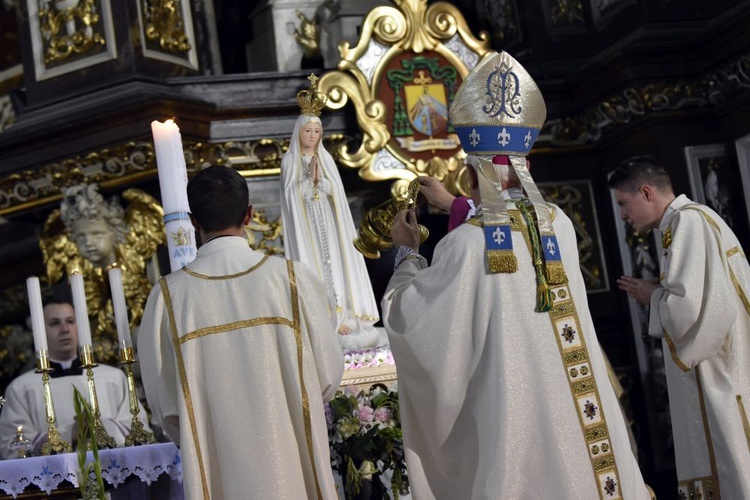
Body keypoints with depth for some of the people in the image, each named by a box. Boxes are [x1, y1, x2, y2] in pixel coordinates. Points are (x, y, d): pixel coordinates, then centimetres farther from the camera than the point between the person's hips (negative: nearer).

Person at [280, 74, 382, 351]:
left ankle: (340, 316, 3)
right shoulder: (289, 161, -1)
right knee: (314, 266, -6)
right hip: (304, 224, -4)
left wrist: (319, 180, -15)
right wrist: (310, 179, -18)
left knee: (334, 263, 1)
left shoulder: (325, 158, 9)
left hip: (328, 222, 4)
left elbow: (335, 190, 1)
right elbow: (292, 195, -8)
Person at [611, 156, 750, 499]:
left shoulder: (687, 222, -13)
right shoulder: (695, 219, 16)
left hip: (718, 378, -10)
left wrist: (653, 295, -5)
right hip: (719, 371, 10)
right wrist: (658, 293, 10)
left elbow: (690, 303, -23)